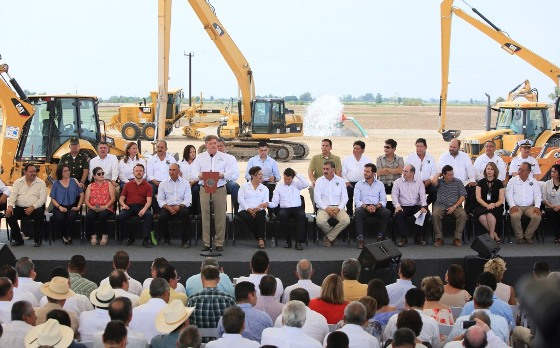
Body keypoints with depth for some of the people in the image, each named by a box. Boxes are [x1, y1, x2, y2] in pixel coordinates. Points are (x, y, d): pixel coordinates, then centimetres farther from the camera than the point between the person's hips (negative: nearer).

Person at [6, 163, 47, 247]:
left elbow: (43, 198, -5)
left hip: (35, 208, -2)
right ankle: (18, 239, -9)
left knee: (40, 214, -34)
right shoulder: (18, 182, 11)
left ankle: (37, 239, -15)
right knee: (8, 215, -24)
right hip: (19, 208, 2)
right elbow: (13, 195, 2)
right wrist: (10, 206, -18)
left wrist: (33, 207, -20)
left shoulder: (41, 183, 4)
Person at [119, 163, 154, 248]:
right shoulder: (128, 185, 19)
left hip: (142, 207, -2)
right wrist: (123, 205, -9)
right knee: (121, 216, -29)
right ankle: (129, 237, -9)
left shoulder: (147, 186, 11)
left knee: (149, 215, -34)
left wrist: (144, 209, -23)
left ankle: (146, 239, -28)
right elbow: (121, 199, 16)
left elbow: (149, 201, -2)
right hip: (129, 207, 2)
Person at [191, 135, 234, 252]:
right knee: (206, 217, 0)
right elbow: (194, 172, 1)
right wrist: (200, 176, -21)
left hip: (220, 189, 0)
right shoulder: (200, 157, 10)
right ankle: (206, 243, 7)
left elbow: (230, 173, 3)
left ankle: (219, 243, 7)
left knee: (220, 217, -1)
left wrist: (222, 175, -17)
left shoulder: (224, 157, 9)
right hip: (205, 189, 0)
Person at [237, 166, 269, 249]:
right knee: (247, 217, -35)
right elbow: (240, 199, 0)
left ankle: (261, 239, -33)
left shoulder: (264, 188, 20)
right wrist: (248, 209, -16)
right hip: (245, 210, -1)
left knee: (260, 216, -35)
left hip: (258, 210, 1)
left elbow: (266, 202, 6)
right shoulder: (244, 186, 14)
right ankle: (260, 238, -23)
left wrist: (258, 208, -16)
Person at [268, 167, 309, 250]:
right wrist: (268, 204, -14)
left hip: (297, 208, 0)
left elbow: (306, 184, -7)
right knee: (282, 215, -35)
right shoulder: (279, 186, 13)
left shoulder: (296, 184, 15)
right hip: (284, 209, 0)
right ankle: (288, 240, -22)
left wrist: (297, 174, -1)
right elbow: (275, 203, 8)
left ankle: (298, 241, -34)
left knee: (301, 215, -34)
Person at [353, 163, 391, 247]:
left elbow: (383, 200, 7)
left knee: (387, 213, -30)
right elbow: (356, 200, 1)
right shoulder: (359, 184, 12)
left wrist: (376, 206, -15)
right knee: (358, 212, -36)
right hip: (363, 207, -1)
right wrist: (366, 207, -18)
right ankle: (360, 239, -36)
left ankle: (380, 237, -18)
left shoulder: (380, 184, 15)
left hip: (377, 207, 1)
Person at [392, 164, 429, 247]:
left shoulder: (419, 182, 12)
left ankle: (419, 237, -11)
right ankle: (403, 238, -22)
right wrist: (397, 205, -19)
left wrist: (423, 206, -17)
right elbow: (394, 194, -1)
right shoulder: (398, 182, 10)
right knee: (398, 214, -34)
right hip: (403, 207, -1)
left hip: (416, 206, 1)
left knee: (426, 214, -27)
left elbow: (423, 195, 1)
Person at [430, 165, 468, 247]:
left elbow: (462, 197, 3)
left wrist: (454, 207, -10)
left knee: (463, 215, -30)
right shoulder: (440, 181, 6)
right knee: (435, 215, -32)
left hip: (455, 206, 1)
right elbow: (433, 181, -19)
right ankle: (439, 238, -19)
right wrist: (438, 174, 1)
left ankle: (457, 238, -20)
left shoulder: (458, 182, 6)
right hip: (441, 206, -1)